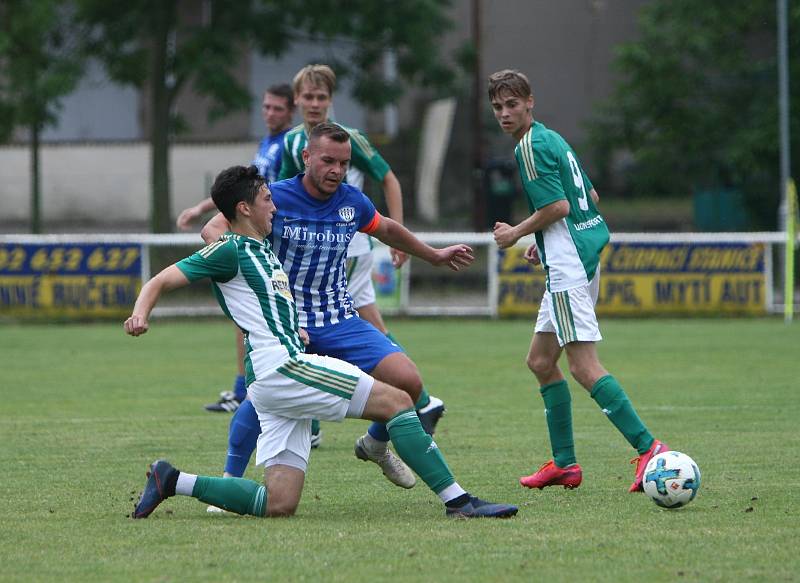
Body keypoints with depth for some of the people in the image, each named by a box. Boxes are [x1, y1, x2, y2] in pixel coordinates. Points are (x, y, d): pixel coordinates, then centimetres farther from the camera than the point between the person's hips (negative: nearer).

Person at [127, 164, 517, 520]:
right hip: (280, 367, -10)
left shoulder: (262, 252, 24)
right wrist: (140, 314, -29)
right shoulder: (229, 249, -2)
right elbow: (162, 281, -8)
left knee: (278, 504, 0)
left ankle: (172, 480, 4)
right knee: (396, 401, -10)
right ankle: (457, 501, -10)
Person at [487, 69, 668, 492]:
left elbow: (559, 206, -18)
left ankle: (648, 448, -23)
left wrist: (516, 233, -4)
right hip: (585, 259, 10)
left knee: (584, 366, -15)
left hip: (568, 267, -10)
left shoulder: (531, 146, -10)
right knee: (540, 361, 14)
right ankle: (564, 464, 14)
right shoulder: (552, 139, 19)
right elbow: (591, 197, 23)